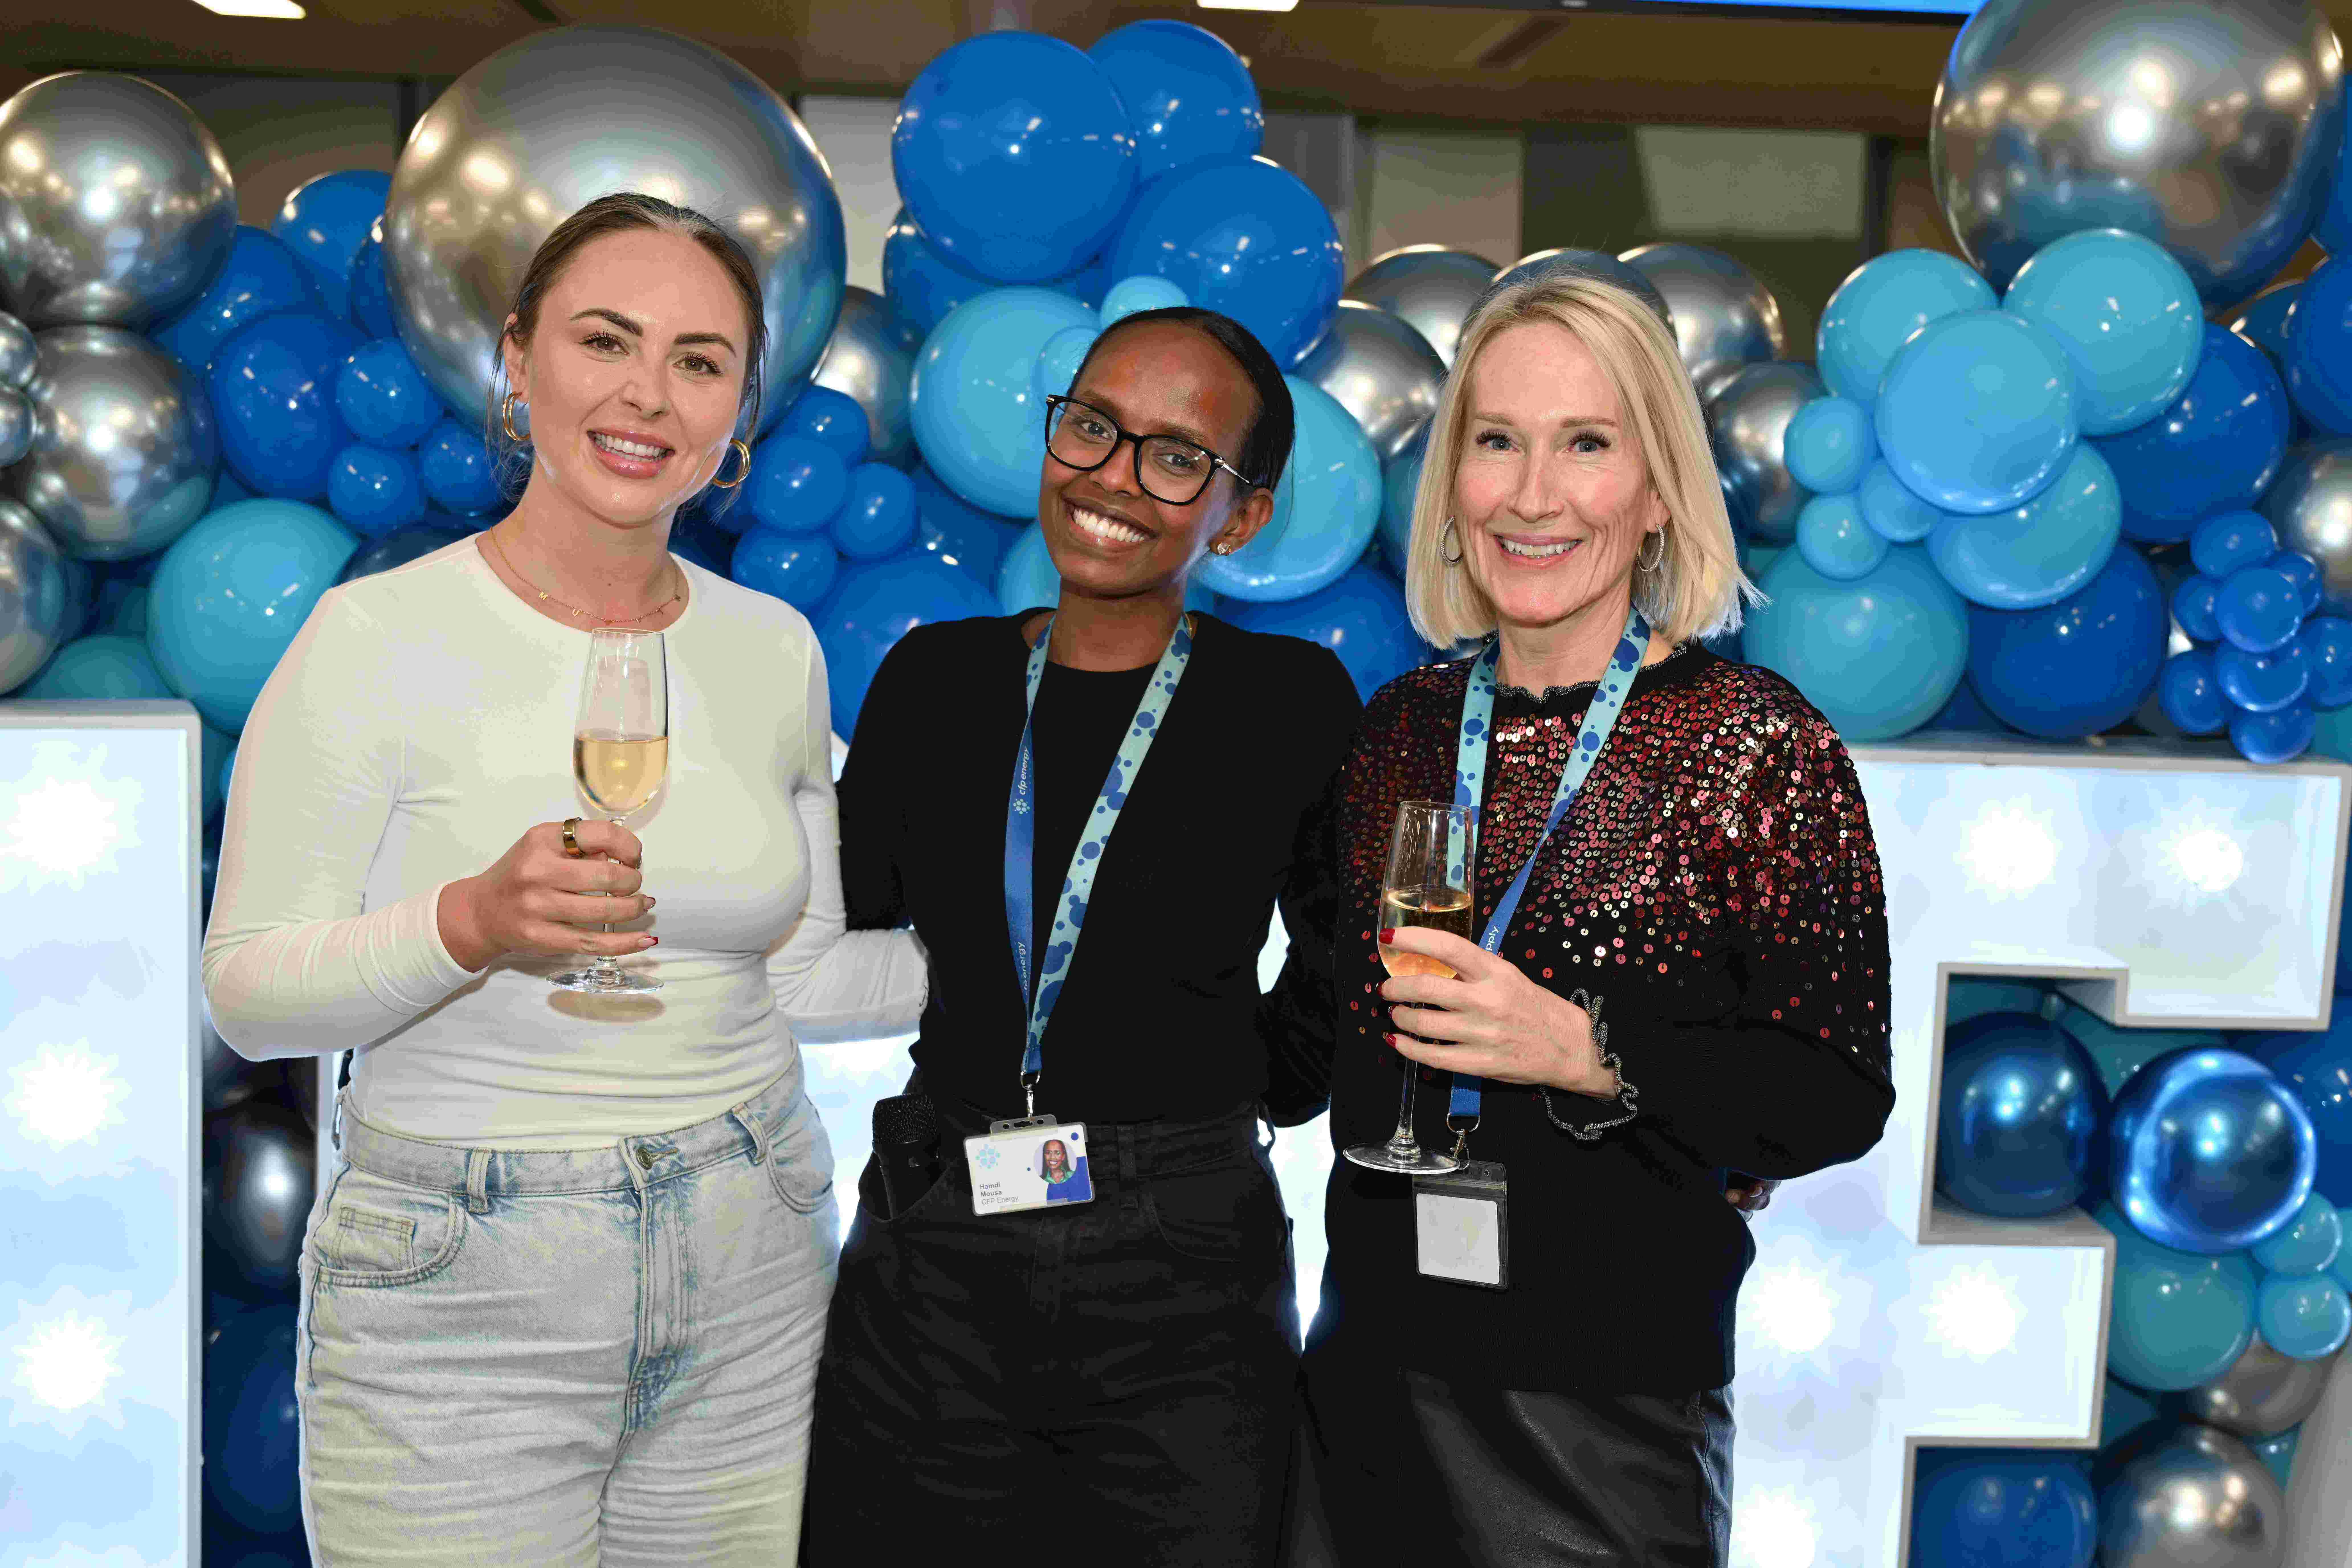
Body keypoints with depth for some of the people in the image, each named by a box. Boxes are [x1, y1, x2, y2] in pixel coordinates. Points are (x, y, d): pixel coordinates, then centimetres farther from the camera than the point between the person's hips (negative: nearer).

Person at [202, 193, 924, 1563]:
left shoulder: (774, 650, 4)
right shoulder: (379, 637, -9)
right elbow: (247, 992, -9)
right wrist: (474, 924, -25)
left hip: (751, 1284, 4)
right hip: (458, 1297, -3)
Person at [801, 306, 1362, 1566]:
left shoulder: (1292, 700, -2)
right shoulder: (935, 678, 5)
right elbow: (842, 932, 7)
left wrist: (1251, 1089, 0)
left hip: (1185, 1282, -2)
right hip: (930, 1263, 3)